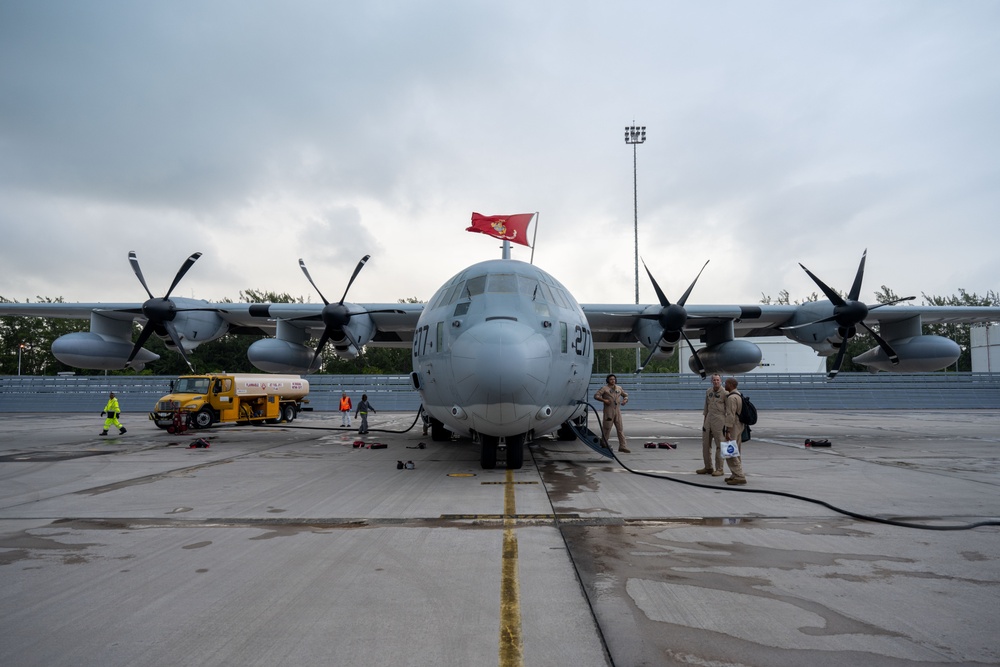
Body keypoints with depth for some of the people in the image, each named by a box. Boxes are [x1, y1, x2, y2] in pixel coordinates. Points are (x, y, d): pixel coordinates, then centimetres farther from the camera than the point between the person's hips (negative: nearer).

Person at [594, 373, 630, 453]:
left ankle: (622, 446, 0)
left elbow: (625, 395, 28)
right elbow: (596, 396, -7)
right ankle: (604, 442, 19)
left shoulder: (619, 388, 15)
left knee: (620, 428, 0)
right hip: (609, 411, -4)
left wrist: (625, 400, 7)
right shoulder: (604, 388, -1)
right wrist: (604, 400, -19)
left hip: (617, 410, 4)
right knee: (607, 427, -1)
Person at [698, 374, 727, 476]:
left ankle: (719, 469, 7)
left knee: (719, 445, -1)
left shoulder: (724, 393, -7)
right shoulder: (708, 391, 11)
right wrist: (704, 420, 16)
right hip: (708, 420, 6)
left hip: (719, 420, -6)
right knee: (705, 444, 9)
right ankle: (708, 467, 20)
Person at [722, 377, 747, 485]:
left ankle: (739, 477, -8)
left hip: (733, 427, -10)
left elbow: (730, 415, -24)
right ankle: (736, 475, 19)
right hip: (740, 426, 10)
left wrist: (727, 431, -25)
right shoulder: (739, 395, 13)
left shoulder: (731, 398, -19)